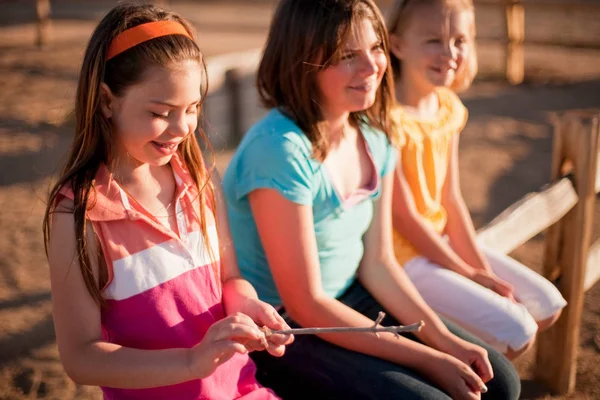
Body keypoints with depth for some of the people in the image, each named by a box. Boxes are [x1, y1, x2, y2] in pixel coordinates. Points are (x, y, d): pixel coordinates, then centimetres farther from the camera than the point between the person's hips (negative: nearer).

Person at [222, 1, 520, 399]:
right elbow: (306, 306, -22)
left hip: (349, 304, 7)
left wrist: (445, 340, -8)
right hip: (281, 333, -7)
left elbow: (377, 262, 4)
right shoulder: (280, 150, -25)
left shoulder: (374, 138, -2)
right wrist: (429, 361, -18)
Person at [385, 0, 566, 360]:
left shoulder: (448, 108, 2)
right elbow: (404, 216, -19)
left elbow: (451, 199, 4)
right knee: (515, 333, -12)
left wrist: (485, 272, -2)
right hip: (400, 255, -9)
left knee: (547, 306, 10)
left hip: (441, 240, 9)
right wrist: (469, 274, -11)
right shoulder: (388, 119, -23)